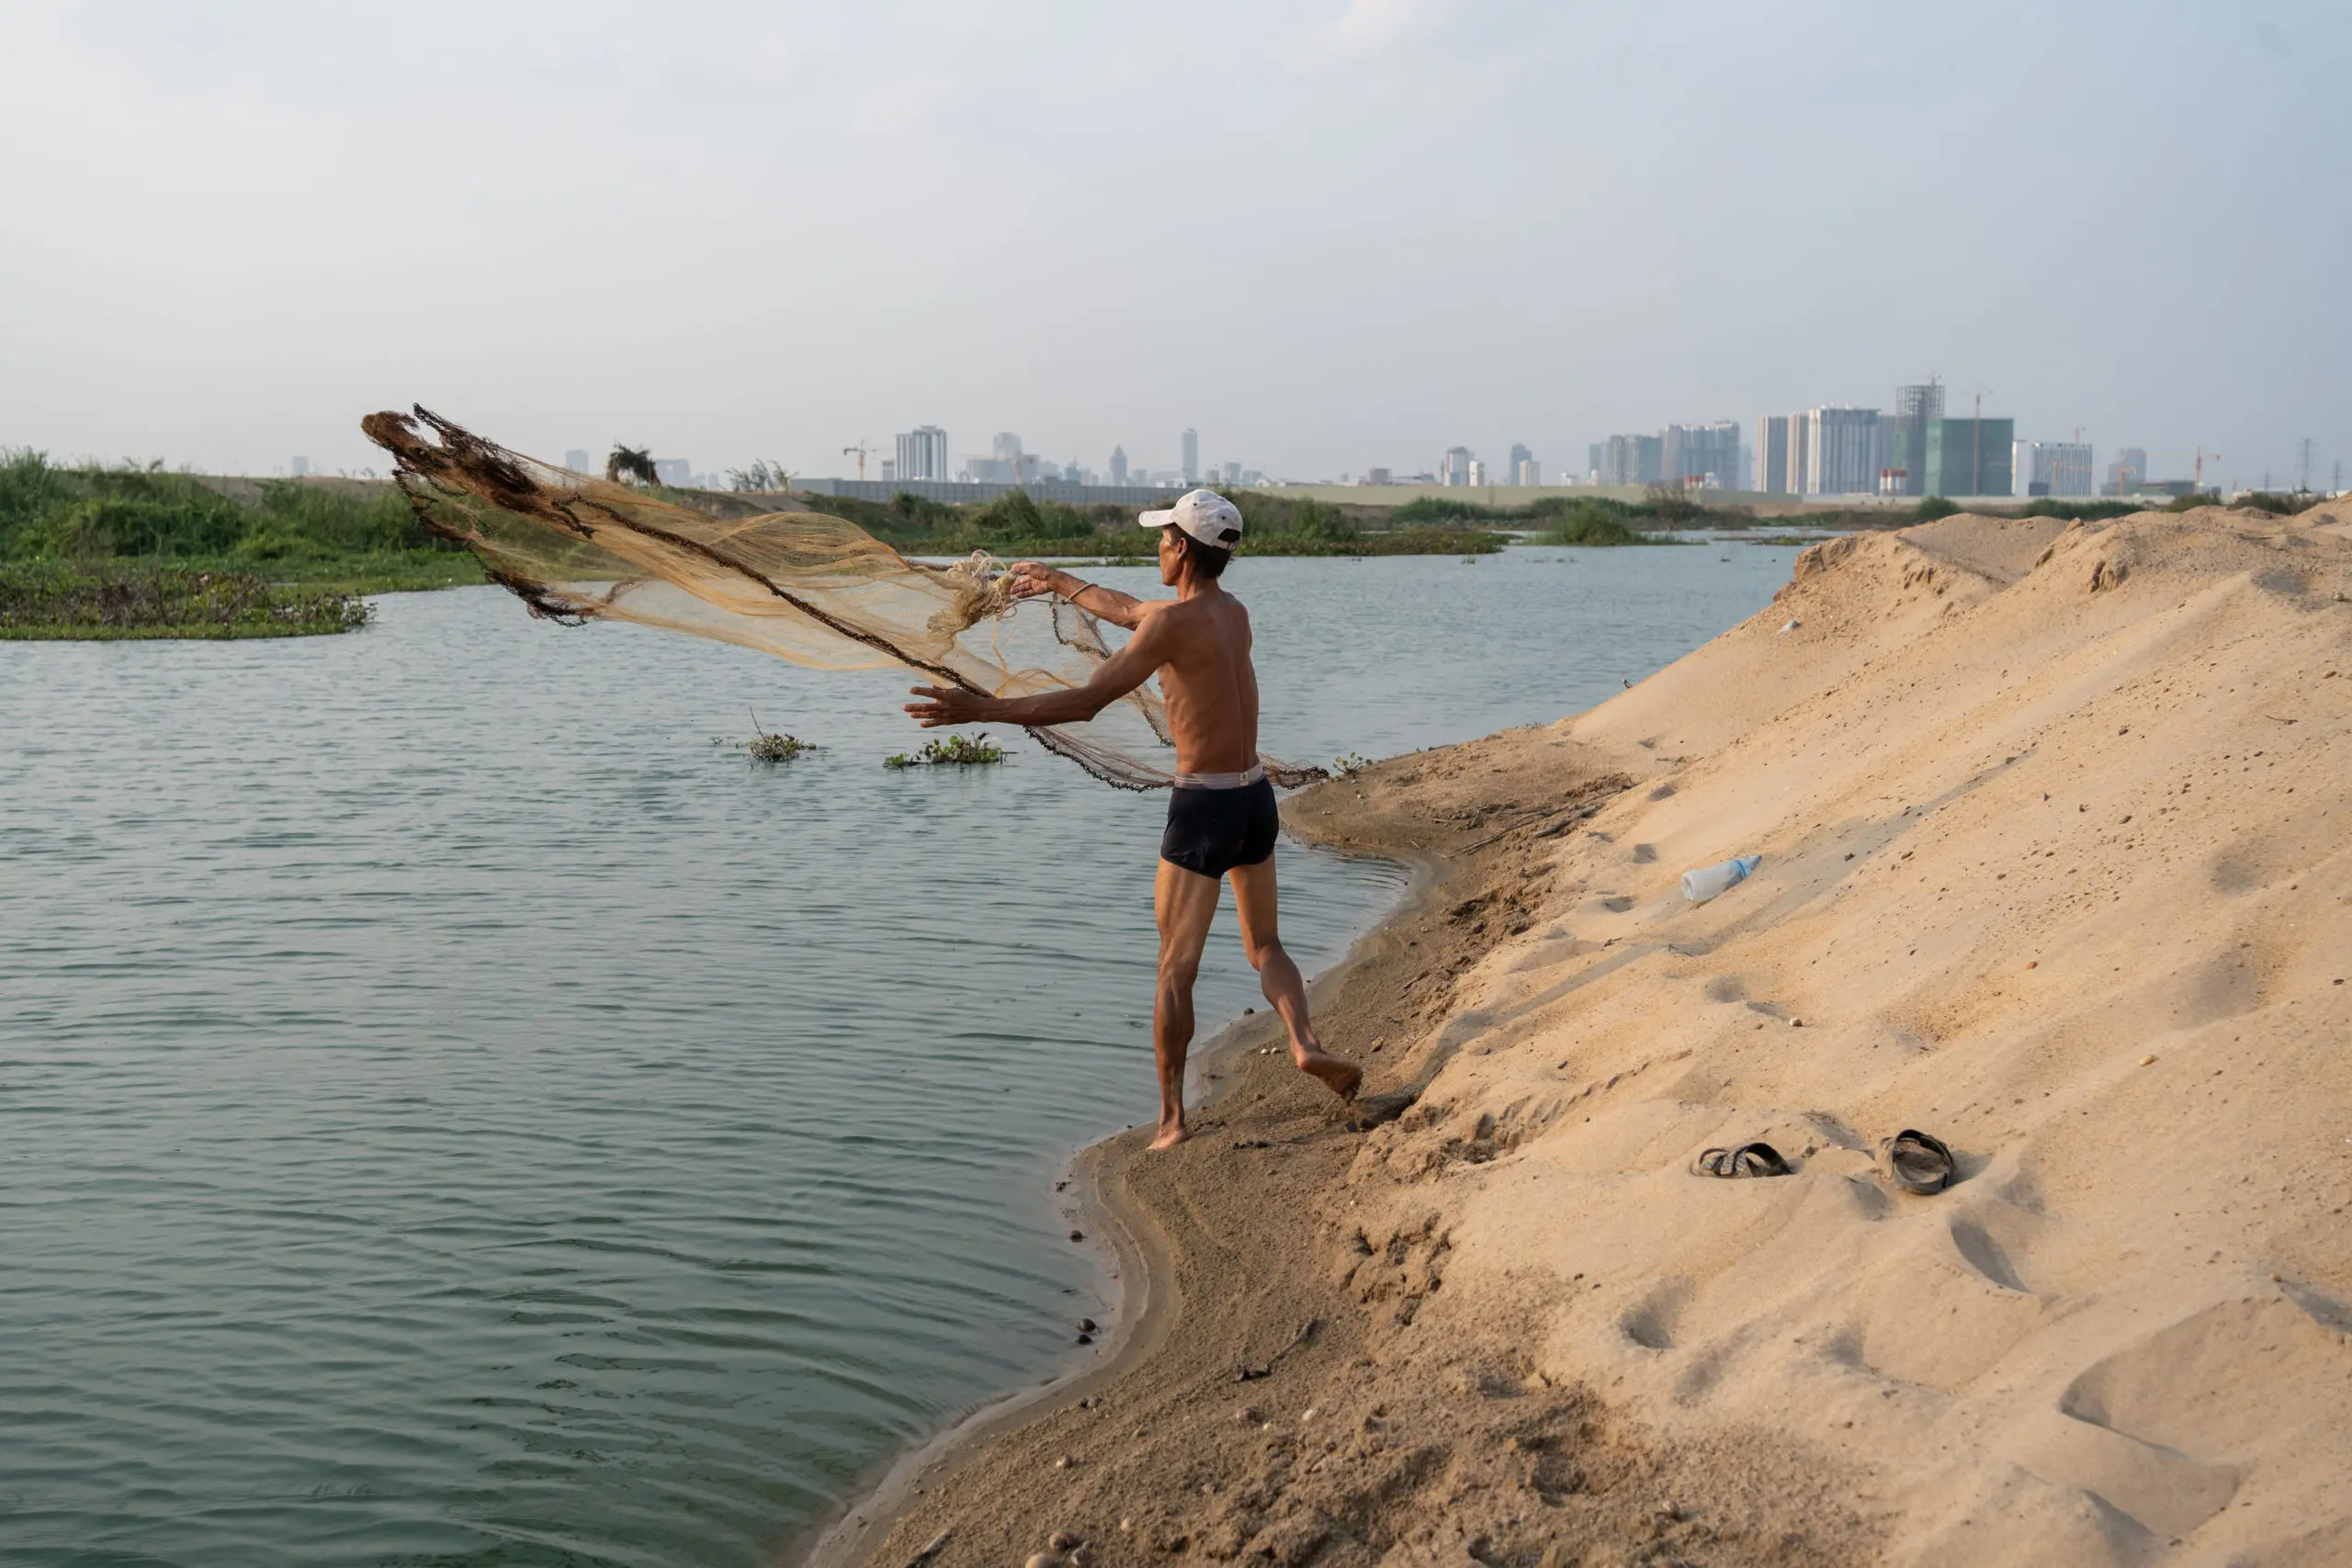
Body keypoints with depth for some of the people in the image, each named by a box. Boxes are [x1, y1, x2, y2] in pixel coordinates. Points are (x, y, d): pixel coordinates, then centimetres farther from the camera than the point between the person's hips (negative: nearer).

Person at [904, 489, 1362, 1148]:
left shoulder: (1176, 622, -16)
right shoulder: (1233, 611, 9)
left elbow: (1087, 702, -20)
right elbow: (1132, 612, 28)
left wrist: (983, 710, -17)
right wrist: (1062, 583, 41)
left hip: (1203, 806, -7)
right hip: (1256, 796, 7)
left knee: (1176, 968, 2)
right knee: (1265, 945, 19)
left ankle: (1172, 1119, 4)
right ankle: (1306, 1044, -5)